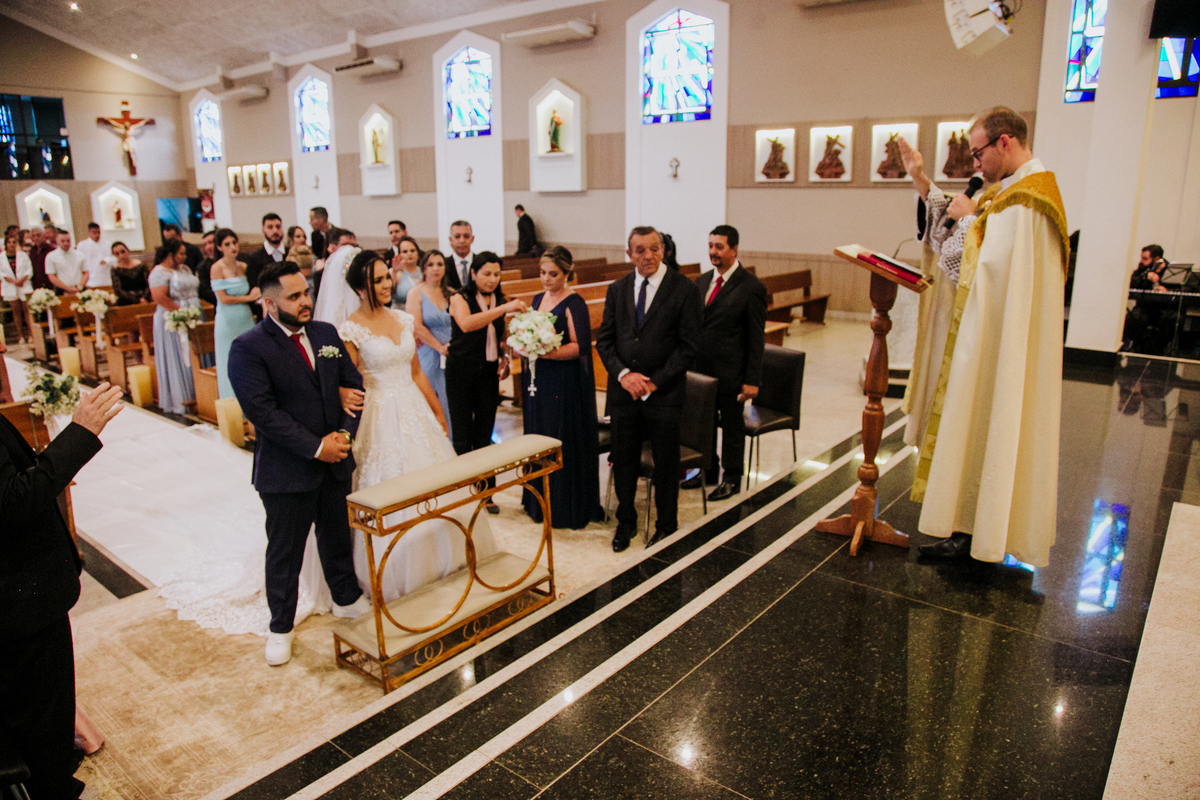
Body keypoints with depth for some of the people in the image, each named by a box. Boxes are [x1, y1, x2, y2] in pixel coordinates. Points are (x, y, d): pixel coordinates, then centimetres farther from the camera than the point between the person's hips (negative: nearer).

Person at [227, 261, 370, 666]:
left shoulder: (326, 333, 4)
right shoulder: (248, 348, -14)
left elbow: (353, 383, 6)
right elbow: (263, 411, -20)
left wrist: (345, 433, -9)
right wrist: (314, 447, -20)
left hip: (336, 463, 5)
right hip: (286, 470, -5)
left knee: (338, 537, 21)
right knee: (284, 553, 10)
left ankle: (346, 599, 43)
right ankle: (281, 627, 29)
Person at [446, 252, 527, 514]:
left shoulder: (500, 300, 8)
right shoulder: (459, 298, -8)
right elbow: (466, 324, -30)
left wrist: (504, 358, 4)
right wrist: (504, 309, -36)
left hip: (489, 373, 4)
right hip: (461, 372, -4)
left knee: (484, 436, 9)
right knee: (463, 436, -1)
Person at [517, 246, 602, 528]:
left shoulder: (574, 304, -10)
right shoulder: (538, 299, 13)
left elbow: (580, 347, -18)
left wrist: (545, 353, -26)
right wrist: (522, 347, 2)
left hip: (564, 385, -7)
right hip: (537, 383, 8)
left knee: (564, 444, -1)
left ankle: (567, 508, 12)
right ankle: (541, 502, 25)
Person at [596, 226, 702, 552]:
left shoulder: (684, 289, -6)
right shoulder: (617, 289, 7)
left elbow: (688, 345, -8)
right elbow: (604, 339, 7)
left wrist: (655, 382, -13)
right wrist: (623, 374, -9)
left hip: (664, 393, -3)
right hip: (624, 391, 3)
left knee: (666, 464, 9)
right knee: (623, 461, 11)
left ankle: (666, 525, 27)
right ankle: (625, 522, 31)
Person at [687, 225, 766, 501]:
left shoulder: (751, 287, -11)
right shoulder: (702, 282, 8)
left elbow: (756, 338, -11)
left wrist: (752, 380, -14)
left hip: (730, 373, -6)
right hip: (700, 368, 6)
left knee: (732, 426, 8)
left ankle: (731, 479, 25)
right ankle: (709, 472, 36)